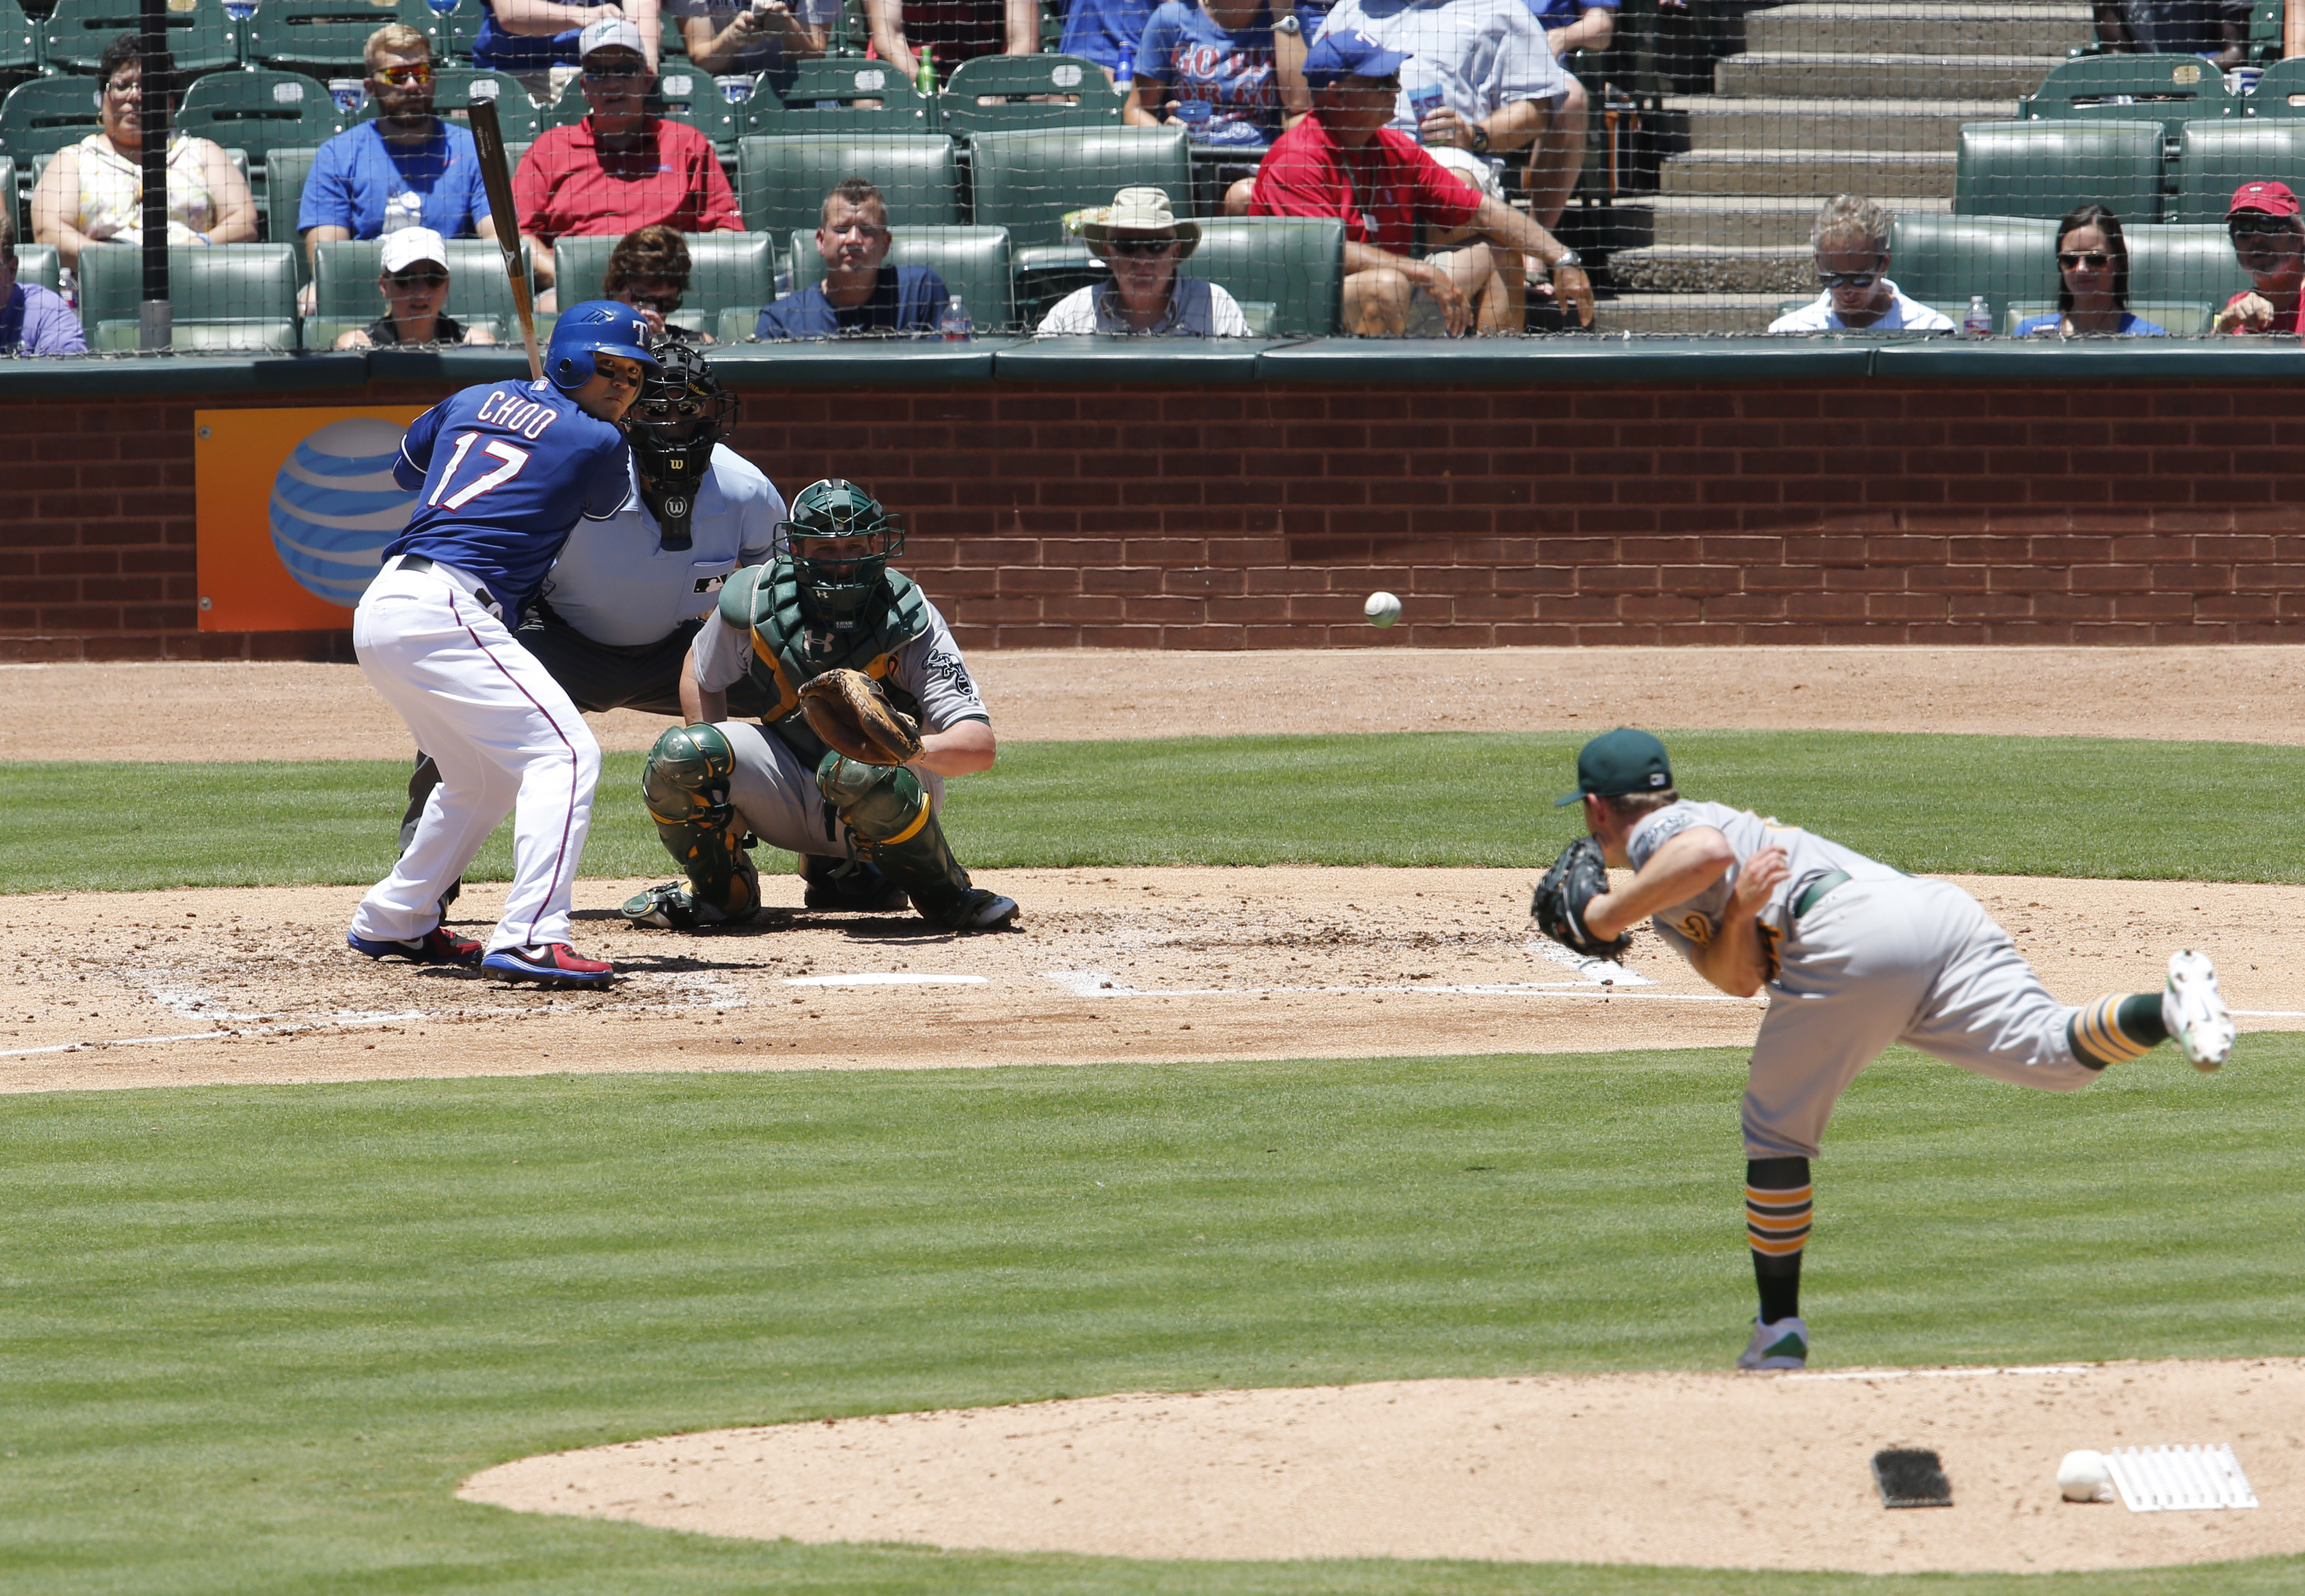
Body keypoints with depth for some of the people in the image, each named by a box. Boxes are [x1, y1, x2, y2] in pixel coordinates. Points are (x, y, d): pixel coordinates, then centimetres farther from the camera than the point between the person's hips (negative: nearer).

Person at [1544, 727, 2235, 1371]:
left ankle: (1779, 1327, 13)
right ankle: (2173, 1007, -38)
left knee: (1777, 1130, 10)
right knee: (2057, 1055, -11)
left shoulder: (1657, 836, 12)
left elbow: (1708, 850, -14)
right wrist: (1739, 911, 2)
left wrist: (1614, 912, -2)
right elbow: (1738, 976, 21)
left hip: (1853, 934, -8)